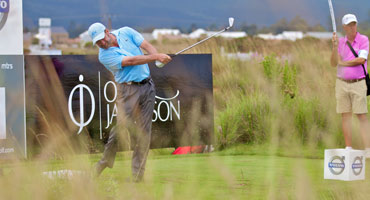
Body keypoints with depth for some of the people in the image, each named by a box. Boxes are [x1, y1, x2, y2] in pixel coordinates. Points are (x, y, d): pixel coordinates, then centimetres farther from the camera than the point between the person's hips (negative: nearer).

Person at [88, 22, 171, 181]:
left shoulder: (126, 32, 7)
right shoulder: (104, 55, -8)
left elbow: (147, 46, 1)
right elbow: (131, 61, -17)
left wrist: (158, 58, -20)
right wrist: (156, 57, -23)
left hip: (147, 86, 4)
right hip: (128, 89, -4)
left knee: (143, 130, 0)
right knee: (122, 127, -10)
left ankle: (137, 173, 2)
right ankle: (105, 161, 8)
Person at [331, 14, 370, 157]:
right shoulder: (340, 42, 9)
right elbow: (333, 63, 1)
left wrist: (343, 63, -5)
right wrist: (335, 46, -13)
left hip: (358, 83, -4)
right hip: (342, 83, 4)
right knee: (345, 116, 4)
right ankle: (348, 149, 8)